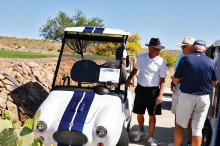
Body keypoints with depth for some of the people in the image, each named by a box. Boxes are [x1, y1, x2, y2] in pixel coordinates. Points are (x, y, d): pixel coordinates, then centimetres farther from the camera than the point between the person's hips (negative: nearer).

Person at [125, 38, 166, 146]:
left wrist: (160, 94, -16)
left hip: (153, 90, -2)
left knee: (152, 115, 3)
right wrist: (129, 79, 10)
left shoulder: (161, 62, -8)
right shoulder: (141, 57, 0)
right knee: (139, 113, 12)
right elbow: (135, 69, 19)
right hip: (140, 89, 3)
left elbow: (162, 80, -8)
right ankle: (141, 132, 37)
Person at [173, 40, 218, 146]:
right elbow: (214, 82, 9)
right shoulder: (211, 62, -1)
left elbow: (175, 81, -4)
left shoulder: (185, 59, -7)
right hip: (203, 98, 2)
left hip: (186, 96, -1)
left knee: (179, 124, 15)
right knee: (197, 129, 7)